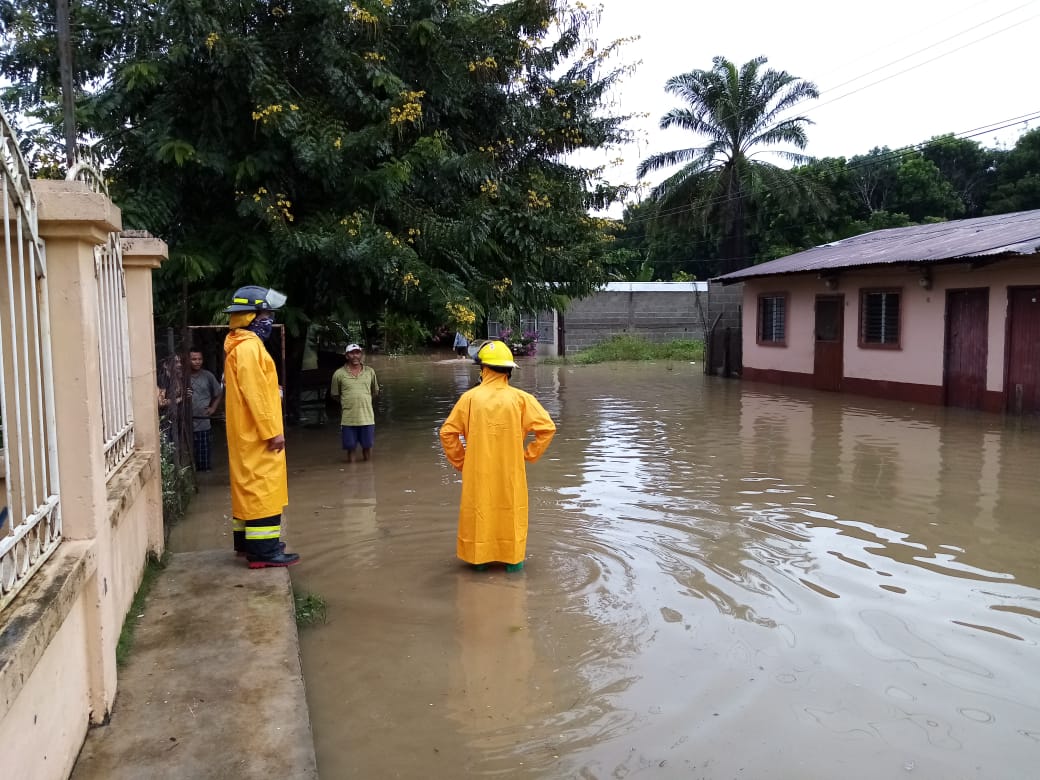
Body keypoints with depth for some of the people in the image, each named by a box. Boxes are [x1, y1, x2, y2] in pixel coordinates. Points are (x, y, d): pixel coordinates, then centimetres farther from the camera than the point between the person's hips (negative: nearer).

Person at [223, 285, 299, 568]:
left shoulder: (243, 345, 15)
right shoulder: (248, 347, -17)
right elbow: (254, 394, -22)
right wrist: (272, 431, -20)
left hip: (250, 434, 11)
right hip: (258, 434, -11)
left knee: (249, 486, 16)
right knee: (262, 487, -8)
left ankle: (247, 542, 25)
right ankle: (264, 550, -5)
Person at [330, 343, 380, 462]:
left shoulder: (370, 371, 5)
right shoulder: (339, 374, -2)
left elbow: (375, 392, 16)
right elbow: (335, 395, 8)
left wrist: (364, 401, 9)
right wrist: (347, 403, 7)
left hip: (367, 417, 2)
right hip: (348, 418, -1)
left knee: (367, 446, 9)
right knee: (350, 447, 5)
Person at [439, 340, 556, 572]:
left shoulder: (470, 398, -8)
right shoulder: (520, 398, -9)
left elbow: (448, 432, -6)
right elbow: (547, 427, -9)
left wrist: (460, 461, 6)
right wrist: (529, 454, 2)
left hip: (478, 472, 0)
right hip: (511, 472, 0)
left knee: (479, 512, 15)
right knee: (512, 513, 14)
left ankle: (479, 557, 24)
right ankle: (513, 559, 21)